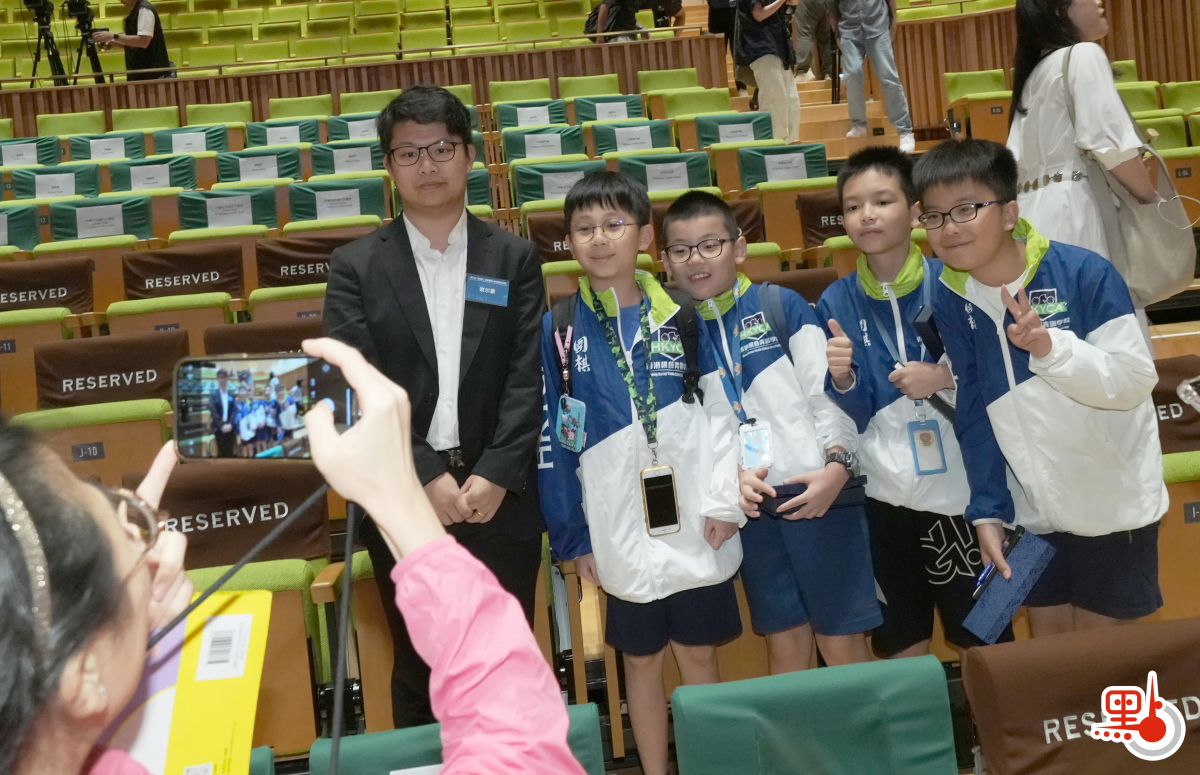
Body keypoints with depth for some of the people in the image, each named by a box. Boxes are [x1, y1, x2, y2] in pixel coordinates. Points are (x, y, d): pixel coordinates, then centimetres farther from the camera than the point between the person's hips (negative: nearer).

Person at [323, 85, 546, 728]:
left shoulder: (514, 258, 6)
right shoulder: (356, 266, 2)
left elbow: (528, 378, -2)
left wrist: (496, 475, -13)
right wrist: (426, 475, -15)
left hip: (501, 499, 1)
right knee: (420, 673, 10)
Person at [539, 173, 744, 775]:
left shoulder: (681, 319, 3)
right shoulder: (558, 331, -1)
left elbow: (719, 411, 3)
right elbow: (551, 439, -1)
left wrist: (726, 501, -6)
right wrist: (572, 538, -3)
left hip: (693, 525, 1)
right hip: (618, 532, -1)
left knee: (698, 653, 10)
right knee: (640, 659, 11)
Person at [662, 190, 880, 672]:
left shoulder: (783, 306, 2)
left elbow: (829, 394, -2)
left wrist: (837, 464, -16)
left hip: (818, 493, -2)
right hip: (749, 506, 2)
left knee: (843, 640, 2)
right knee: (784, 641, 10)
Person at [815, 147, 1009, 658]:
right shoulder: (837, 303, -1)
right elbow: (853, 417, 0)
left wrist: (947, 378, -18)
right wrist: (842, 380, -20)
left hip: (961, 490, -2)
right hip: (883, 496, 2)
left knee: (982, 641, 11)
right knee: (900, 645, 15)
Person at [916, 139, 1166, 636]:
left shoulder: (1084, 273, -21)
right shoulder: (950, 301, -8)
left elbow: (1135, 381, -22)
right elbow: (974, 414, -3)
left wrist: (1049, 346, -36)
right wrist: (986, 510, -4)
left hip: (1112, 500, -4)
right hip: (1032, 508, 4)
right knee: (1049, 641, 16)